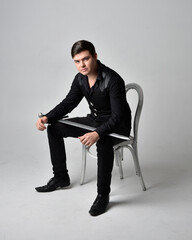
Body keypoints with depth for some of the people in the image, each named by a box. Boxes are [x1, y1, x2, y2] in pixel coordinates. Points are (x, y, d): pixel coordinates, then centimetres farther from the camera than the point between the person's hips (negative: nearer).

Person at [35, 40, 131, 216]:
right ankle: (61, 177, 16)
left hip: (117, 126, -8)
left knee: (103, 142, -42)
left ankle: (103, 195, -26)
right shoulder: (81, 78, -2)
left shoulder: (113, 80, -26)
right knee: (54, 128, 4)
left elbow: (118, 116, -31)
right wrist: (47, 118, -9)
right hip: (94, 120, 8)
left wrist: (97, 134, -48)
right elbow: (68, 103, 7)